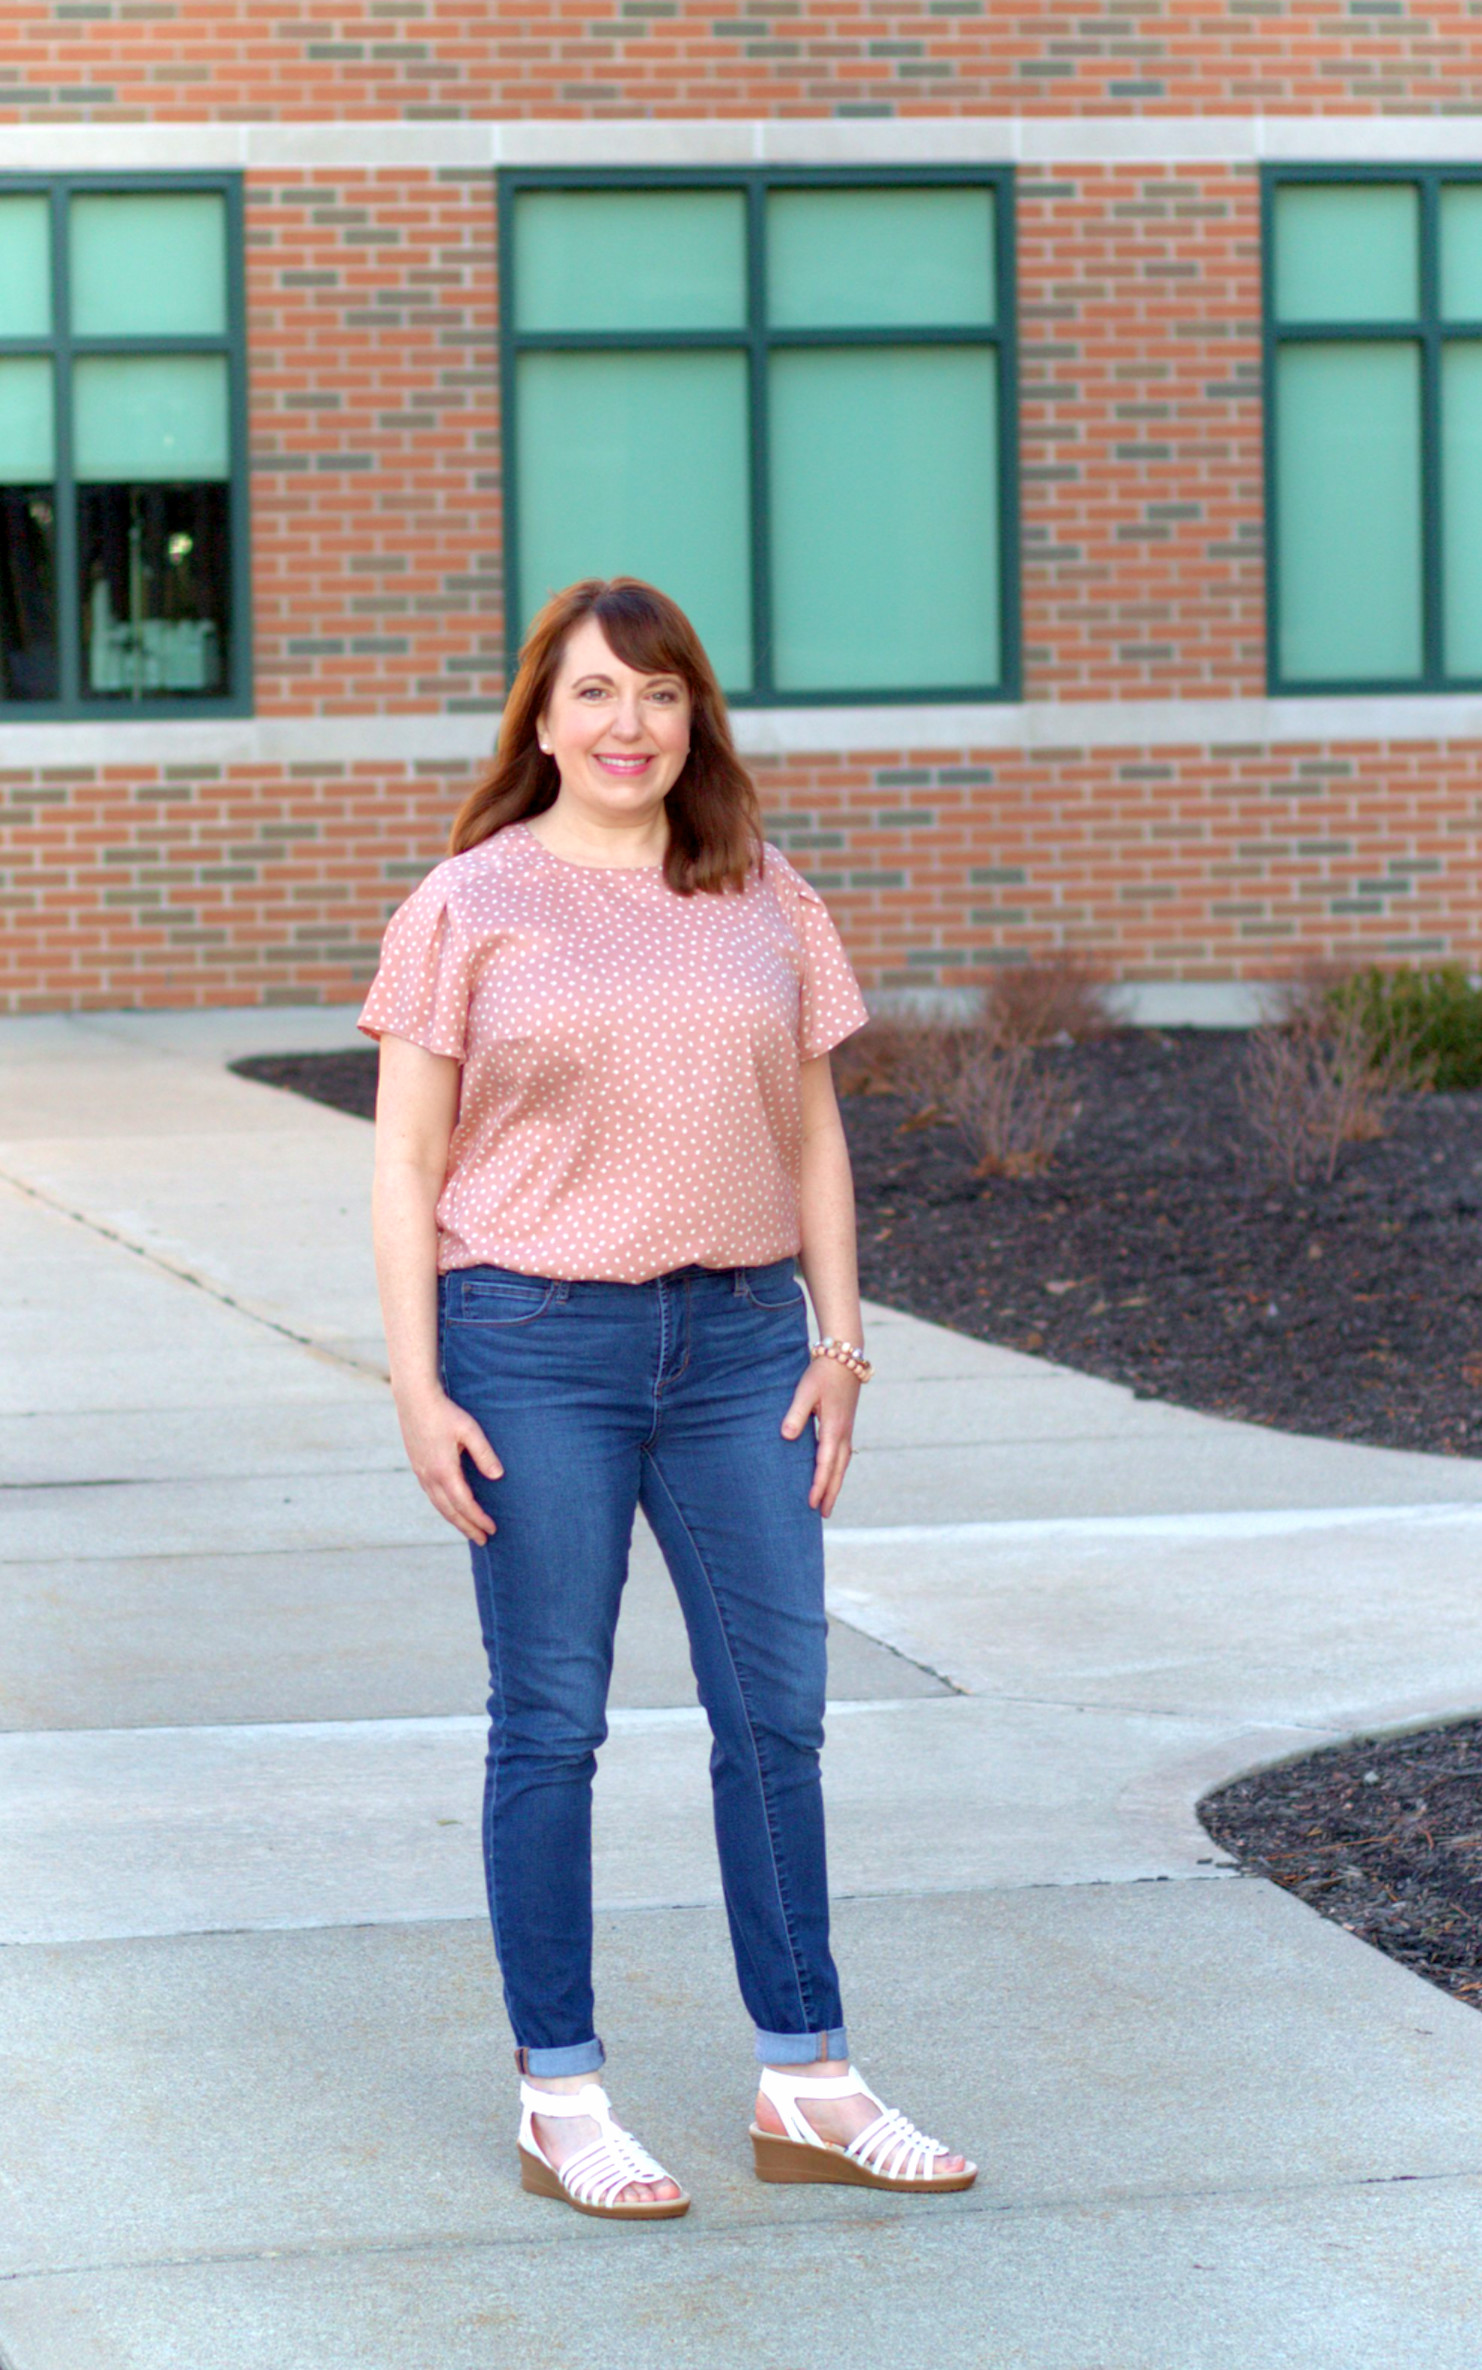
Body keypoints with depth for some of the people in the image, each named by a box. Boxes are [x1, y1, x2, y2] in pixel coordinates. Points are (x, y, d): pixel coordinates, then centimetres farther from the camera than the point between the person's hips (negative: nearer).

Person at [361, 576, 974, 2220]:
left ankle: (805, 2086, 16)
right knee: (550, 1725, 2)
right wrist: (416, 1386, -9)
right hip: (535, 1344, -4)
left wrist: (840, 1339, 5)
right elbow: (407, 1164, -3)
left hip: (737, 1342, 4)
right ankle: (559, 2100, 11)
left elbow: (812, 1137, 13)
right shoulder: (469, 907, -1)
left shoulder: (767, 903, 9)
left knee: (776, 1710, 5)